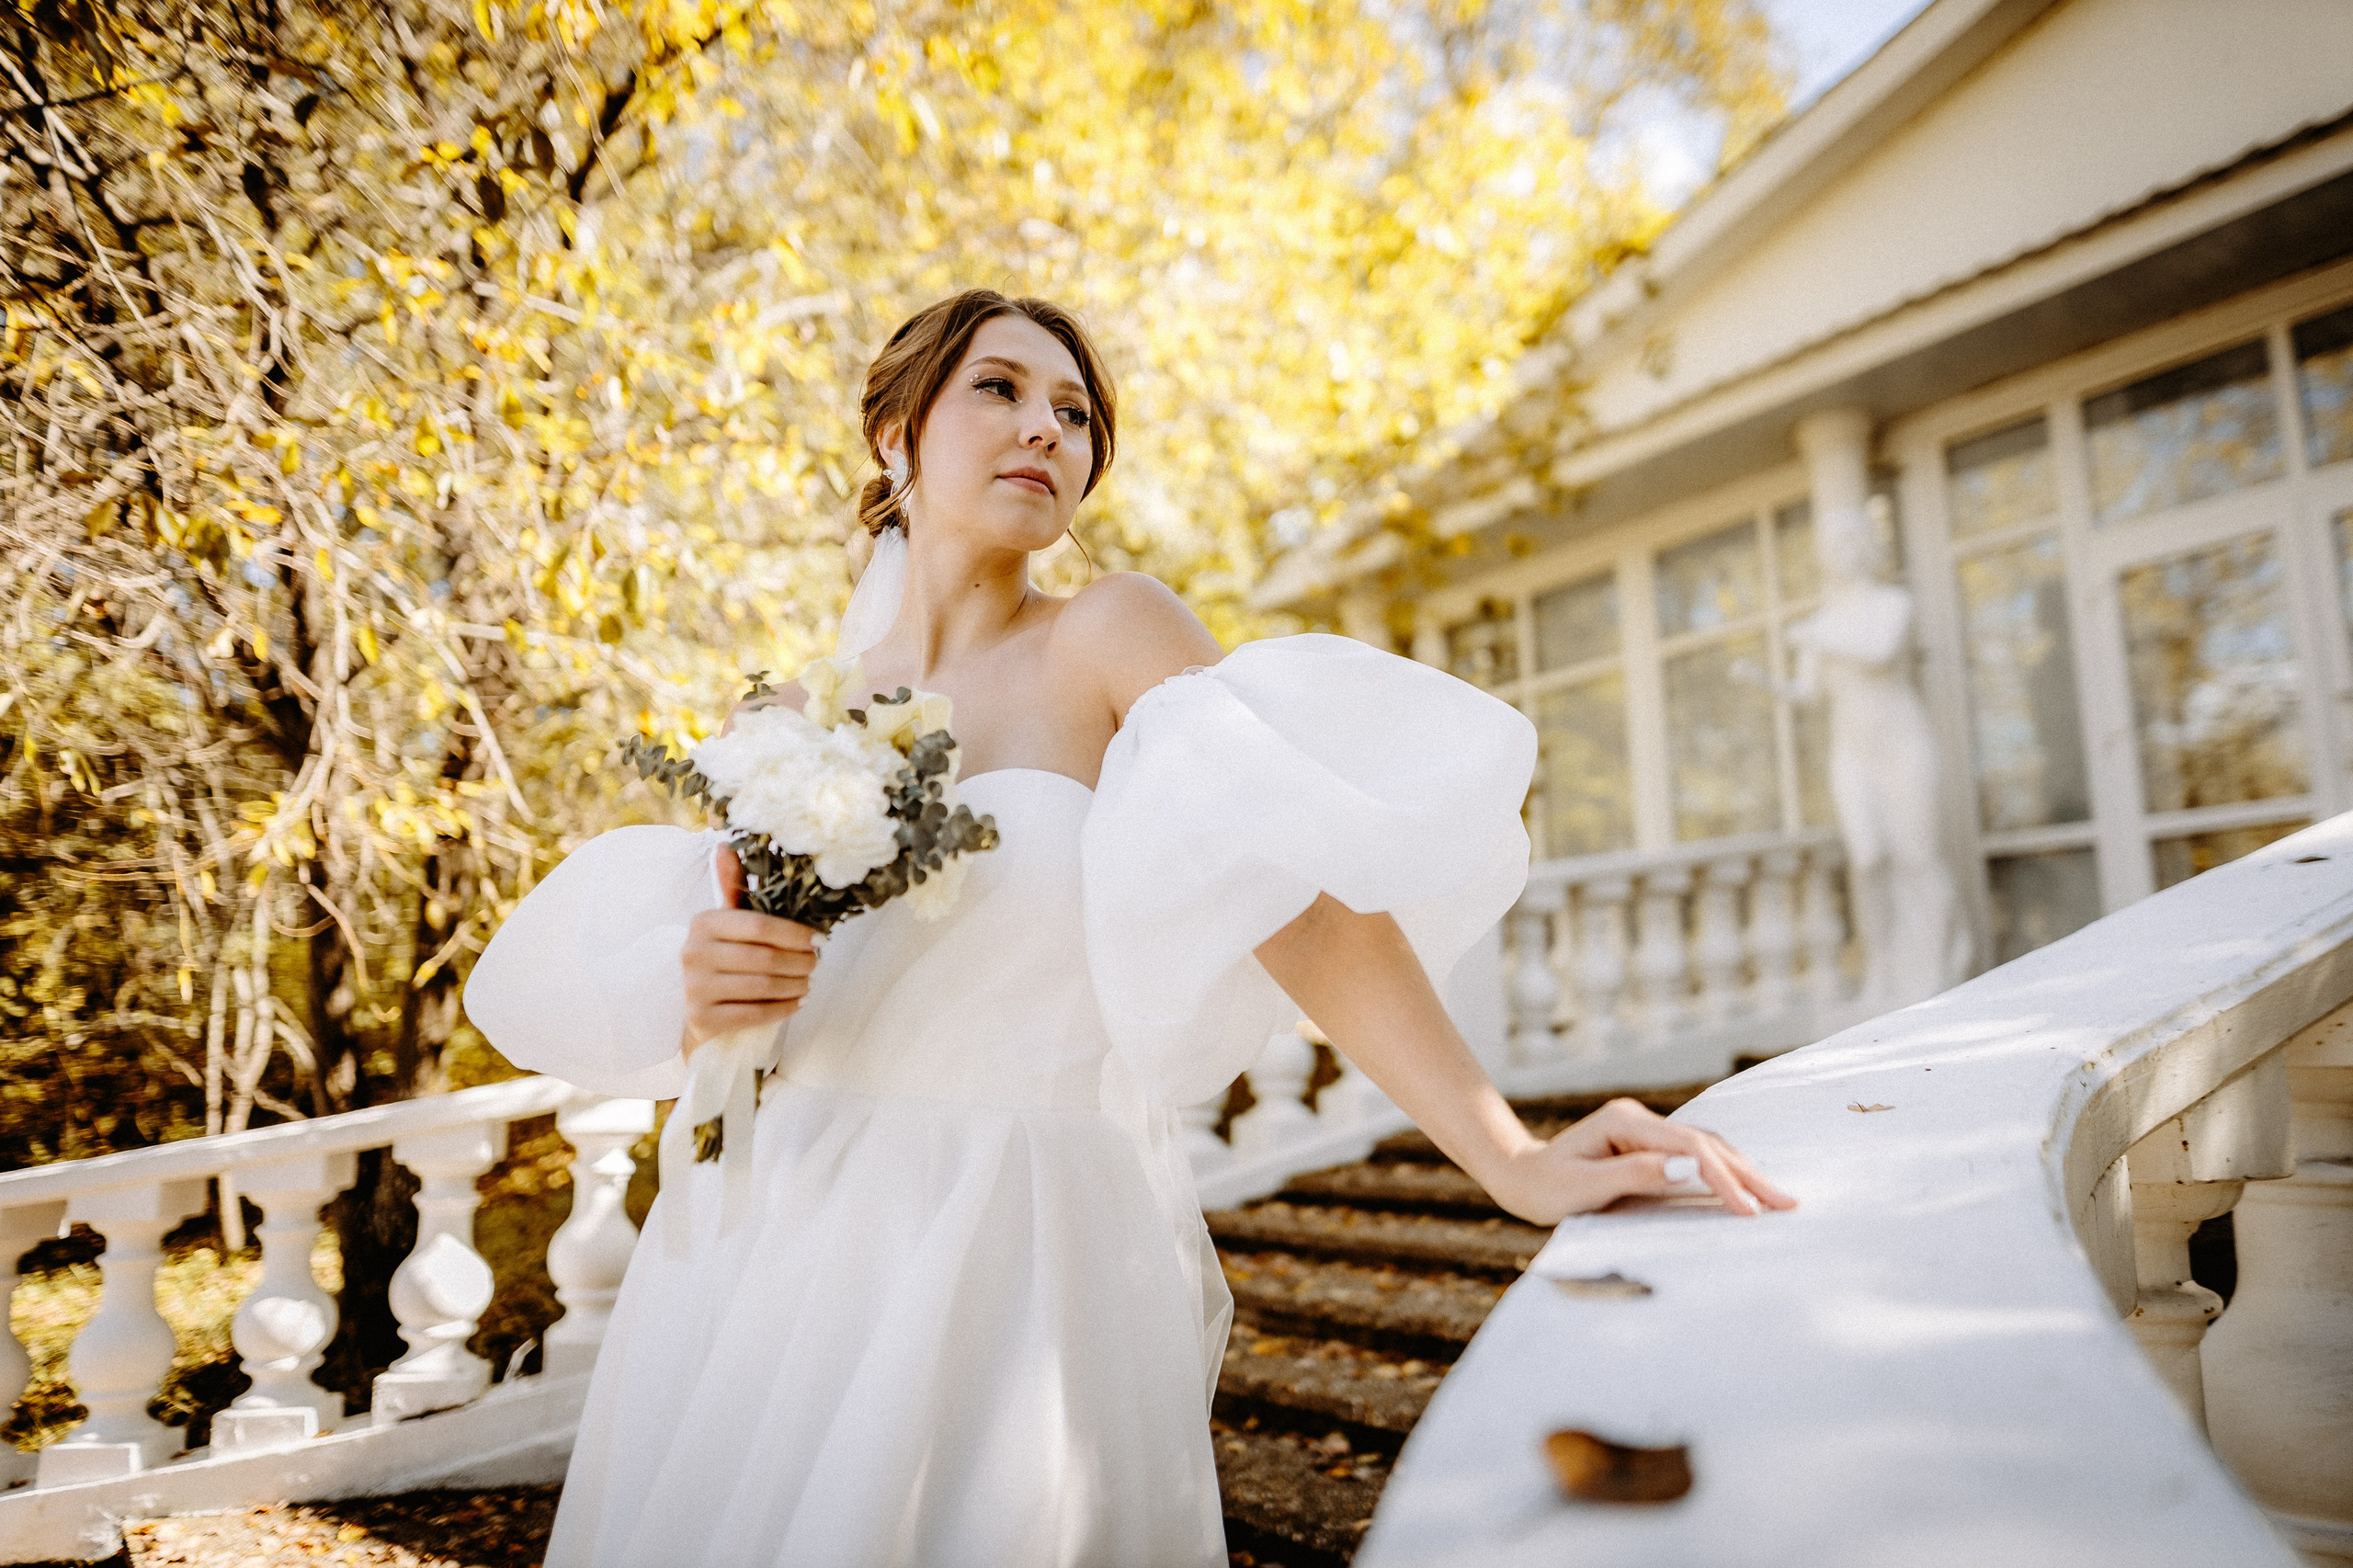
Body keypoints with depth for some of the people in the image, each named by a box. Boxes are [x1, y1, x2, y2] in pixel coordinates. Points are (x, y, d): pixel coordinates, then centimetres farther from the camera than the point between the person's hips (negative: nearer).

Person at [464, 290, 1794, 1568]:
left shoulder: (1115, 637, -5)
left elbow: (1297, 886, -16)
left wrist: (1514, 1159, -24)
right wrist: (705, 998, -15)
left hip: (1030, 1260, -3)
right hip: (771, 1257, 4)